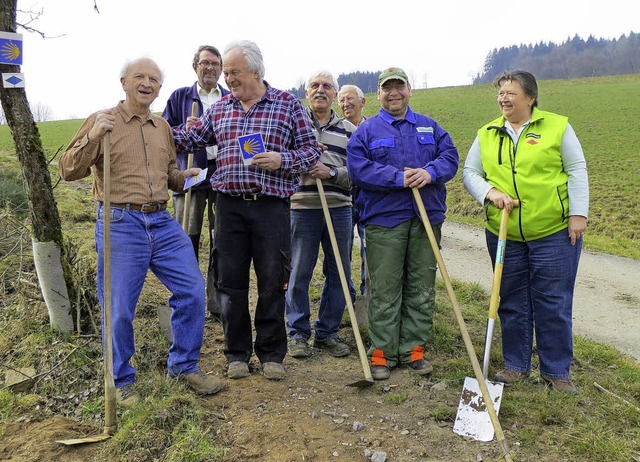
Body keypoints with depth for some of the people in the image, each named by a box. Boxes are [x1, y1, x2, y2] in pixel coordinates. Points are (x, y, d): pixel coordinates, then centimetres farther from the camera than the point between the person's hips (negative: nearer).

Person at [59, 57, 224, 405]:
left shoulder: (163, 127, 15)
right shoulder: (102, 121, -1)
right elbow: (68, 171, -6)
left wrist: (183, 177, 5)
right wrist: (93, 137, -21)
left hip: (163, 222, 5)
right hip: (119, 224, -5)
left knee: (192, 290, 4)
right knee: (118, 308, 1)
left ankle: (184, 365, 22)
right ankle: (121, 381, 21)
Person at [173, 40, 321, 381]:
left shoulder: (287, 103, 3)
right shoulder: (219, 108, 13)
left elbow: (310, 149, 2)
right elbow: (190, 137, 16)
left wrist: (282, 160, -14)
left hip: (271, 206, -3)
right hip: (229, 206, 3)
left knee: (272, 282, 4)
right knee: (230, 282, 7)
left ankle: (271, 354, 21)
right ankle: (237, 353, 23)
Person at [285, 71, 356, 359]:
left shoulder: (349, 130, 13)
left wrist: (332, 172, -12)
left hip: (339, 209, 3)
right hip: (302, 208, -2)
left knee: (338, 273, 7)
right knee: (299, 274, 1)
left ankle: (327, 333, 21)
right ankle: (298, 333, 16)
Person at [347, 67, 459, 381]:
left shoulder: (429, 127, 16)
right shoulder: (366, 130, 5)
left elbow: (450, 156, 5)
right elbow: (357, 168, -9)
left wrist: (430, 172, -16)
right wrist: (398, 178, -17)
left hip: (427, 219, 4)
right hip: (383, 219, -3)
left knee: (422, 289, 8)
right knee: (384, 291, 0)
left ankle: (414, 349, 21)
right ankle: (382, 353, 12)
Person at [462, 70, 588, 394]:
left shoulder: (557, 126, 0)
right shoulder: (487, 135, 8)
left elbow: (576, 171, 0)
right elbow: (469, 173, 6)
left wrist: (578, 214, -7)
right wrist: (490, 192, -13)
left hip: (554, 233, -3)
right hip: (503, 234, 3)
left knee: (554, 305, 4)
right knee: (512, 303, 12)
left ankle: (556, 371, 20)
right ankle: (516, 365, 27)